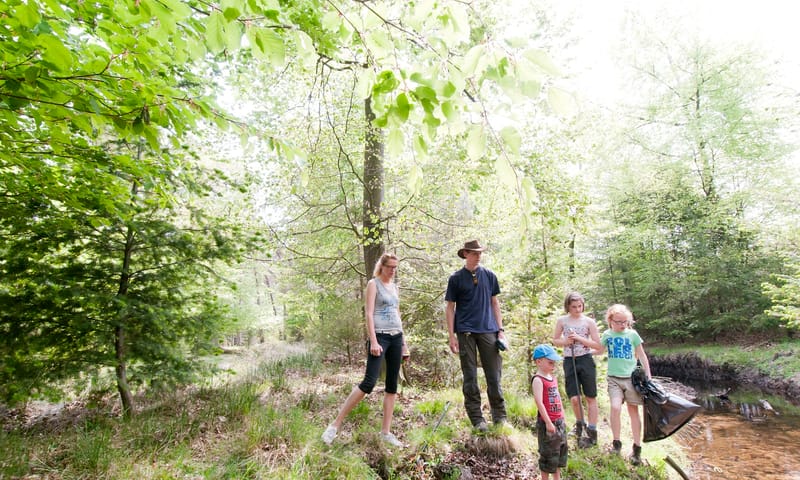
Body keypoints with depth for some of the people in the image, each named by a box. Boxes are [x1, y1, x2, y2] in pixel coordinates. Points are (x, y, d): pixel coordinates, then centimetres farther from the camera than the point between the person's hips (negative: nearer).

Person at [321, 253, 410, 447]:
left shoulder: (395, 287, 17)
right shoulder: (373, 284, -2)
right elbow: (369, 314, -10)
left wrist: (404, 343, 18)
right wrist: (373, 341, -19)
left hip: (396, 337, 7)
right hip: (380, 336, -7)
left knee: (392, 385, 6)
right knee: (369, 382, -13)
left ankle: (386, 431, 15)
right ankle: (336, 424, -3)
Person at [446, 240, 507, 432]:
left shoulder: (489, 275, 8)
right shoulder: (456, 278, 2)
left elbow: (495, 303, 13)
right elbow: (450, 308, 2)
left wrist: (501, 330, 5)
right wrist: (452, 336, -5)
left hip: (488, 330, 2)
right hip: (465, 332, -2)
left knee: (494, 375, 4)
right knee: (470, 377, 4)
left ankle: (500, 416, 17)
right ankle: (477, 419, 14)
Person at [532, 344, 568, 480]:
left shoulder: (553, 378, 10)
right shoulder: (538, 380, -18)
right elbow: (539, 402, -24)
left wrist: (562, 416, 16)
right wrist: (548, 422, -24)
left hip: (559, 421, 9)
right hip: (547, 423, -9)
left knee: (561, 451, 19)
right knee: (548, 454, 2)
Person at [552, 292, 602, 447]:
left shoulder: (589, 322, -2)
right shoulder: (562, 321, 3)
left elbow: (597, 345, -3)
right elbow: (555, 340, 10)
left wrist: (579, 338, -15)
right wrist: (565, 341, -10)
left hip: (586, 360, -1)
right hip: (569, 362, 1)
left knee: (591, 397, 6)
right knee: (574, 398, 0)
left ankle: (592, 433, 17)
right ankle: (579, 423, 28)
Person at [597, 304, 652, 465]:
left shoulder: (632, 334, -1)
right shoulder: (607, 334, 3)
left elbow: (642, 355, 6)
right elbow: (599, 350, 20)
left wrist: (648, 376, 5)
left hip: (631, 377, 0)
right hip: (614, 378, 1)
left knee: (633, 411, 4)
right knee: (615, 408, -16)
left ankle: (637, 448, 18)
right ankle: (616, 443, 2)